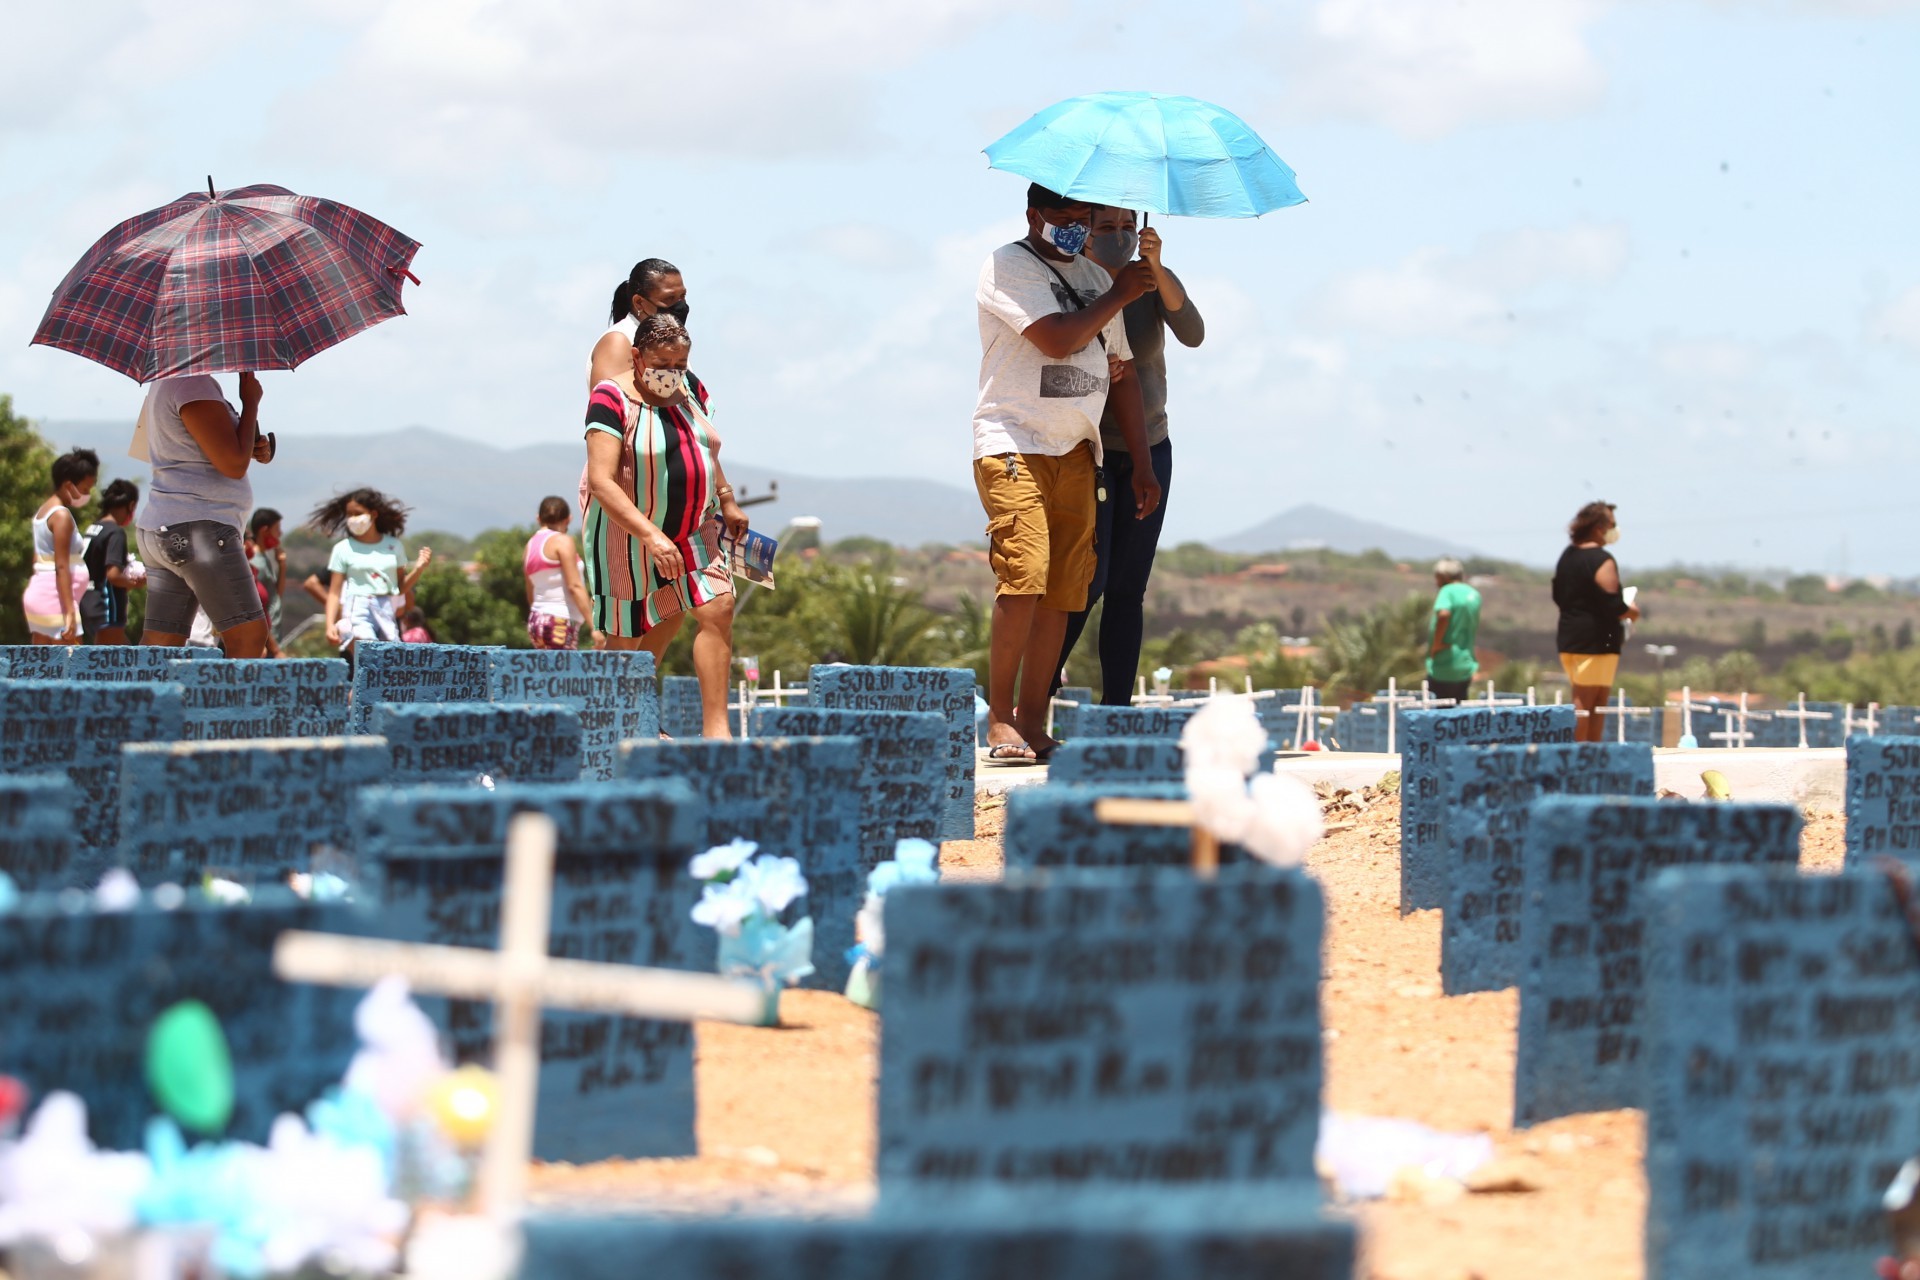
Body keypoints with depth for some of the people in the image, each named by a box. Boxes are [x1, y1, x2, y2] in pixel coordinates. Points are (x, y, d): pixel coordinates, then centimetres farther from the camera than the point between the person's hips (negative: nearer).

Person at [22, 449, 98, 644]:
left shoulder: (43, 510, 15)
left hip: (37, 593, 10)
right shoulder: (61, 516, -12)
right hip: (55, 598, -10)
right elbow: (61, 567, -18)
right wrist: (70, 611, -21)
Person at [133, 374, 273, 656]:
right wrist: (251, 401, -4)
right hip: (197, 527, -10)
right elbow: (233, 465, -16)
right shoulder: (194, 384, -14)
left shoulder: (164, 384, 18)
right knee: (248, 636, -9)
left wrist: (255, 448, 8)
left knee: (158, 645, 5)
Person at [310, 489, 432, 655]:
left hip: (387, 612, 3)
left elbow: (401, 588, 15)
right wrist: (330, 624, -7)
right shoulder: (344, 548, 4)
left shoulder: (393, 546, 11)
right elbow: (334, 592, 3)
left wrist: (418, 569, -1)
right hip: (357, 612, -3)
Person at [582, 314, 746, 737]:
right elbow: (601, 482, -27)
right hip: (629, 539, -6)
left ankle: (716, 728, -11)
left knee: (718, 611, -10)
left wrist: (727, 501, 17)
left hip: (693, 535, 6)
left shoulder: (686, 393, 5)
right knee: (626, 640, 3)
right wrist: (651, 536, -34)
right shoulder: (612, 401, -18)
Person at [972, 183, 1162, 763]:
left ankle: (1033, 723, 2)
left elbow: (1123, 375, 21)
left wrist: (1142, 466, 16)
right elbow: (1057, 340, -17)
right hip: (1013, 446, -6)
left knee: (1062, 591, -1)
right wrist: (1118, 297, -3)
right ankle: (1000, 721, -13)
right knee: (1022, 577, -17)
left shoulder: (1095, 278, 20)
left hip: (1076, 452, 6)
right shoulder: (1008, 267, -2)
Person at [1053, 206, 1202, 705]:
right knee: (1089, 580, -13)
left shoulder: (1156, 282, 0)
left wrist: (1155, 266, -28)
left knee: (1128, 589, 1)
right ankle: (1046, 676, 8)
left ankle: (1116, 707, 4)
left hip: (1147, 449, 3)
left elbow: (1192, 333, -18)